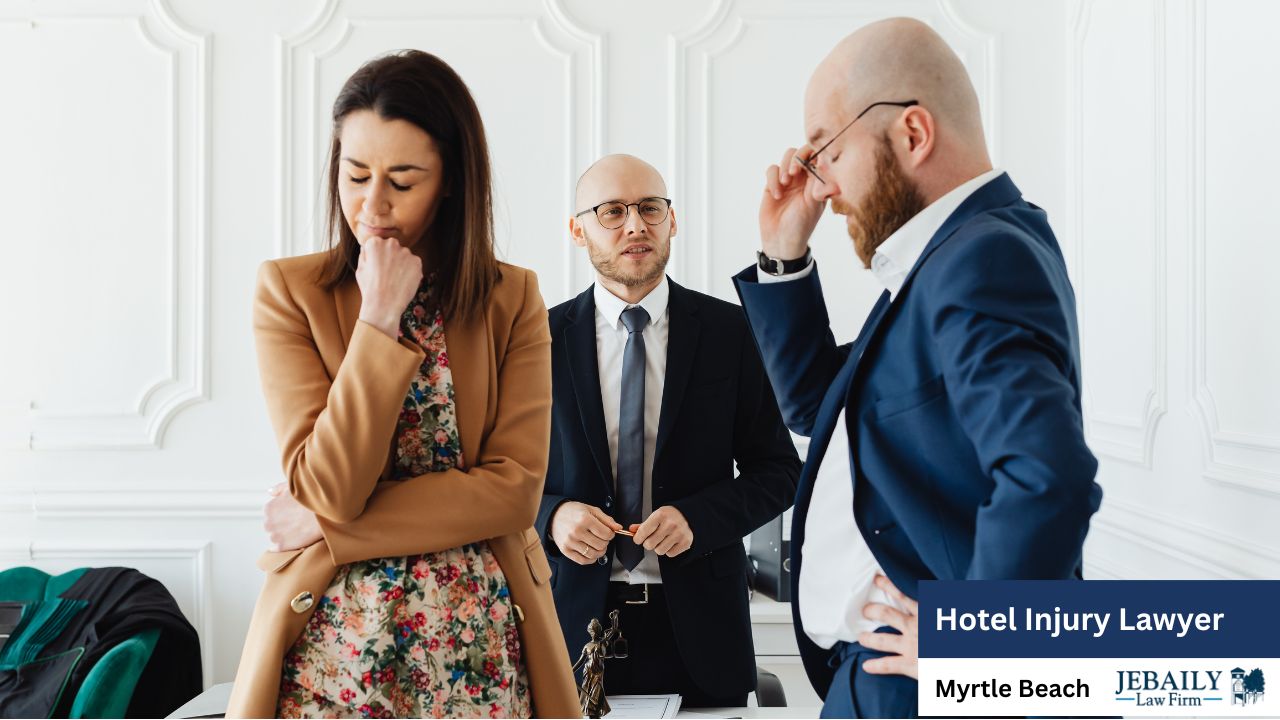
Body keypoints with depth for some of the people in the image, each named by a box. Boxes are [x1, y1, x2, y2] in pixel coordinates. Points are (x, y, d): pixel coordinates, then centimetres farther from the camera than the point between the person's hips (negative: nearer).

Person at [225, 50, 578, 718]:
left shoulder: (512, 299, -2)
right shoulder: (289, 292, -4)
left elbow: (515, 492, -10)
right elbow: (327, 487, -13)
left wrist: (329, 528, -13)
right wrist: (380, 319, -17)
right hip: (333, 639, -1)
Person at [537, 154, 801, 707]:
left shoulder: (730, 331, -1)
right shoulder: (543, 339, 1)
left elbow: (778, 470, 1)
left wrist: (696, 517, -15)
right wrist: (552, 517, -15)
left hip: (699, 624, 0)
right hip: (578, 616, 0)